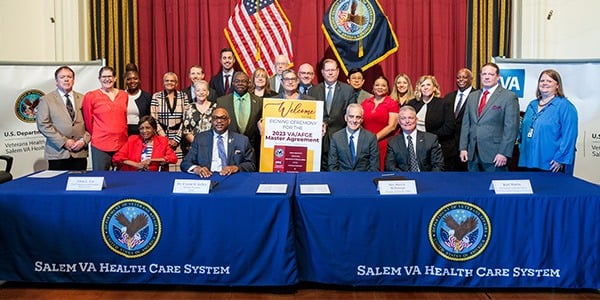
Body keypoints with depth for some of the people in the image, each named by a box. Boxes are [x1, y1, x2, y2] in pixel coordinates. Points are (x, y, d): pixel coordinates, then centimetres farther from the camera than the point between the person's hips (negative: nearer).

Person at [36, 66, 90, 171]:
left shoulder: (82, 99, 13)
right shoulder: (46, 100, 4)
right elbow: (43, 124, -4)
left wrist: (84, 140, -6)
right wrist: (63, 141, -11)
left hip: (80, 152, 2)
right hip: (57, 153, -2)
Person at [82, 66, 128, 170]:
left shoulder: (124, 95, 9)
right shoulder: (91, 96, 0)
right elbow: (88, 121, 5)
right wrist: (95, 136, 11)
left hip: (122, 144, 3)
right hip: (100, 146, -3)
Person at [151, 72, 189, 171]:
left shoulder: (183, 96, 6)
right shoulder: (156, 96, 5)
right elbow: (154, 119, 1)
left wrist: (177, 139, -5)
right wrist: (164, 138, -6)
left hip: (179, 139, 0)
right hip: (161, 136, 0)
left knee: (178, 166, -6)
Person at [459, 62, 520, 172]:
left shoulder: (509, 97, -3)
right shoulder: (472, 96, 14)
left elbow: (511, 127, -9)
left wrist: (504, 153, -14)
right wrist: (463, 148, 6)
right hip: (472, 154, 5)